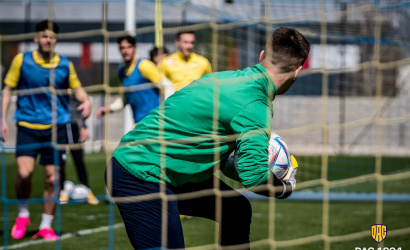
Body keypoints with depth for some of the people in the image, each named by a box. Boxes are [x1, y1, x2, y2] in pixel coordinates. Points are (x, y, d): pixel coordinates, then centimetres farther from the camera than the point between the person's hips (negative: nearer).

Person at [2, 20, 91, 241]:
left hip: (55, 128, 2)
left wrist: (86, 101, -6)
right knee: (24, 172, -17)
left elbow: (77, 88, 15)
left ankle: (46, 226, 16)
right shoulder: (21, 60, 1)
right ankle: (23, 215, 9)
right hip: (27, 126, -2)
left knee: (52, 178, 1)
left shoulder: (65, 64, 4)